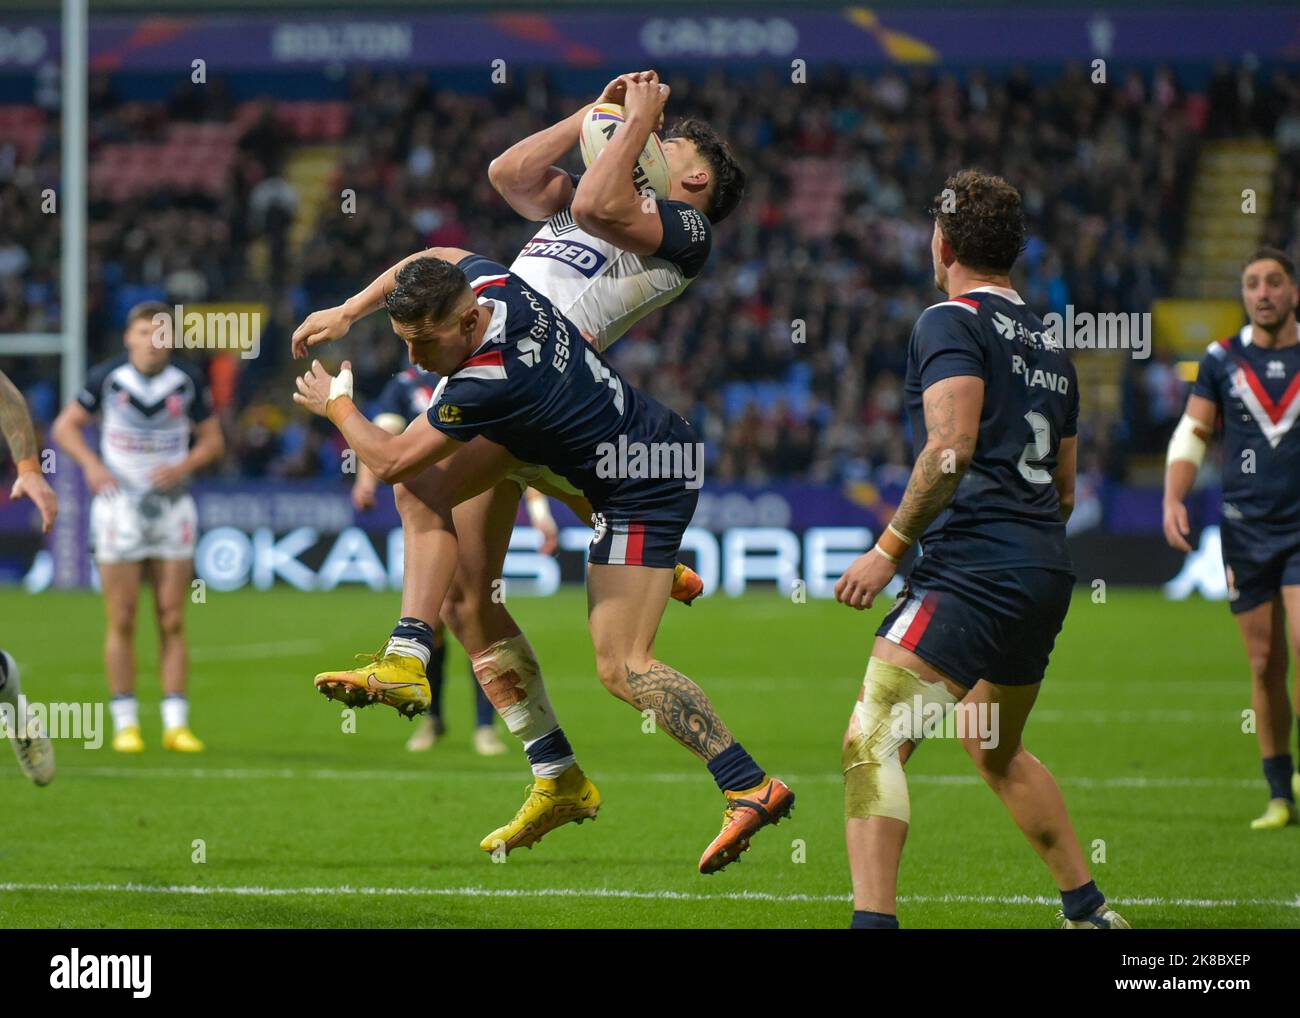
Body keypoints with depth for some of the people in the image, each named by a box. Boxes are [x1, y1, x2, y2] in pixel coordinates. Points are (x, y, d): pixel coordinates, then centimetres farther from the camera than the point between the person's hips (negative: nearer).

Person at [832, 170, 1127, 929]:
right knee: (997, 752, 28)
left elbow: (952, 449, -18)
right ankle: (1091, 913, 32)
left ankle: (873, 919, -29)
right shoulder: (1048, 343, 21)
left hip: (974, 568, -9)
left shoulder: (952, 321, -4)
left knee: (871, 743, -15)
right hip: (1047, 576, 9)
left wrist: (890, 549, -15)